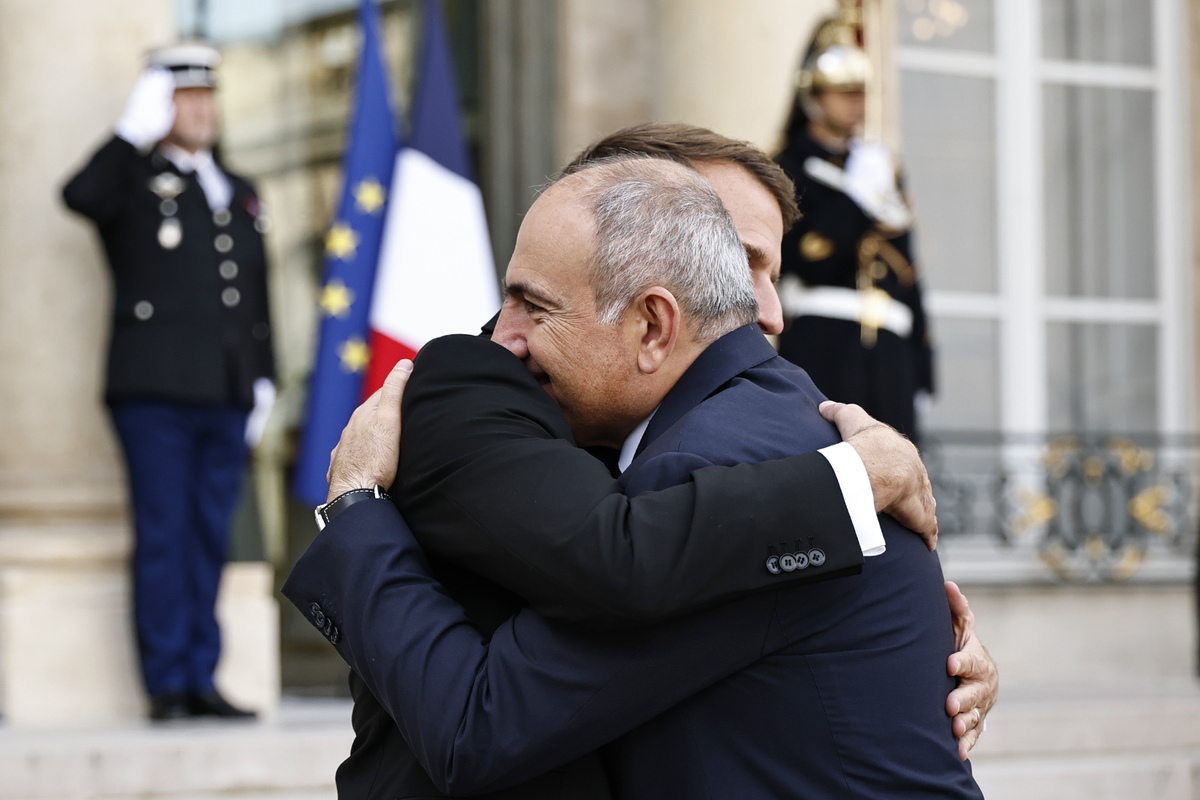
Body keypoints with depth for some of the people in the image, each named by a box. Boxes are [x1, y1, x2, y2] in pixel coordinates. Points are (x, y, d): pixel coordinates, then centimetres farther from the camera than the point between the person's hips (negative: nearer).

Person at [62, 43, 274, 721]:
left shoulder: (242, 196, 21)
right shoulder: (136, 181, 5)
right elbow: (81, 195, -19)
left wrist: (264, 380, 15)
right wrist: (136, 130, -15)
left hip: (227, 397, 5)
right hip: (156, 391, -5)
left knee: (211, 538, 6)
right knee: (164, 536, -5)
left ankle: (202, 681, 11)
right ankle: (167, 685, -1)